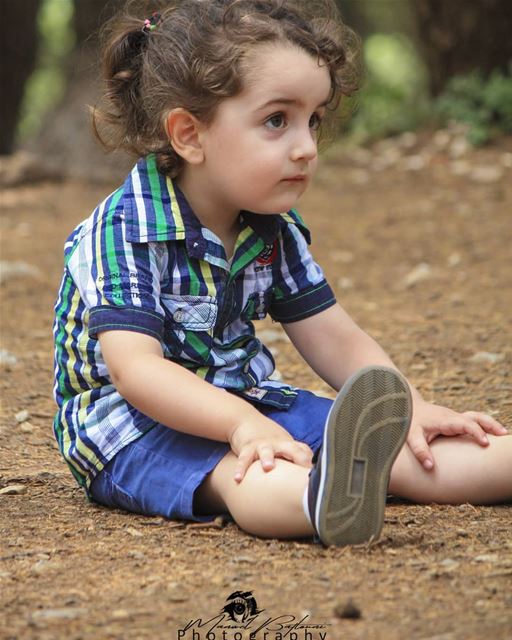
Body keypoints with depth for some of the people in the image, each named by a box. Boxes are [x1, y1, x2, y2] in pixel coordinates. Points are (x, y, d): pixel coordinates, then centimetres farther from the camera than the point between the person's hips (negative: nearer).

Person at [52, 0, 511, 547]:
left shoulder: (274, 231, 6)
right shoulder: (122, 231, -18)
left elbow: (332, 338, 8)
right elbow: (135, 367, -28)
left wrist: (409, 408, -9)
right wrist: (241, 423, -41)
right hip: (135, 419, -8)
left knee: (408, 451, -11)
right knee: (250, 475, -41)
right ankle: (333, 494, -74)